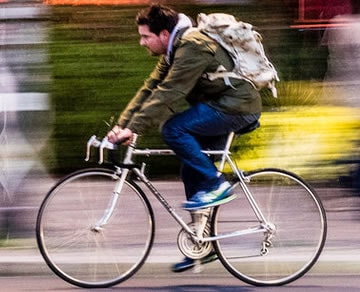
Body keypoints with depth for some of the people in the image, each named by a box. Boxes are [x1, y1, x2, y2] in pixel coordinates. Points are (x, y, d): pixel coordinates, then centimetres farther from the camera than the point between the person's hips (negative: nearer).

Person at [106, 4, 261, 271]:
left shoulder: (193, 47, -21)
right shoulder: (174, 50, 10)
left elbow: (167, 94, -28)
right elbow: (150, 89, 8)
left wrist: (133, 128, -29)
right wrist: (121, 125, -1)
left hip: (237, 107, -10)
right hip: (223, 108, 10)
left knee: (173, 128, -22)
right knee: (192, 173, 8)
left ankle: (215, 184, -12)